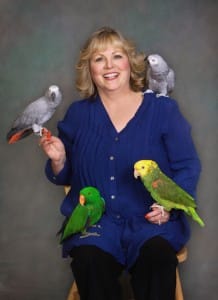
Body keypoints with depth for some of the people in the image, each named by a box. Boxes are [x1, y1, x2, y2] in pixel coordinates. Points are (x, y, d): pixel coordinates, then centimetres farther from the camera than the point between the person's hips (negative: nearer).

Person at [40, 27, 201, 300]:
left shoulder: (163, 109, 6)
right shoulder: (78, 114, 12)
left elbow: (187, 167, 6)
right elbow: (64, 177, 20)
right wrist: (58, 159, -4)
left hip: (149, 220, -1)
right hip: (95, 219, 1)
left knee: (157, 256, -34)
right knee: (89, 260, -31)